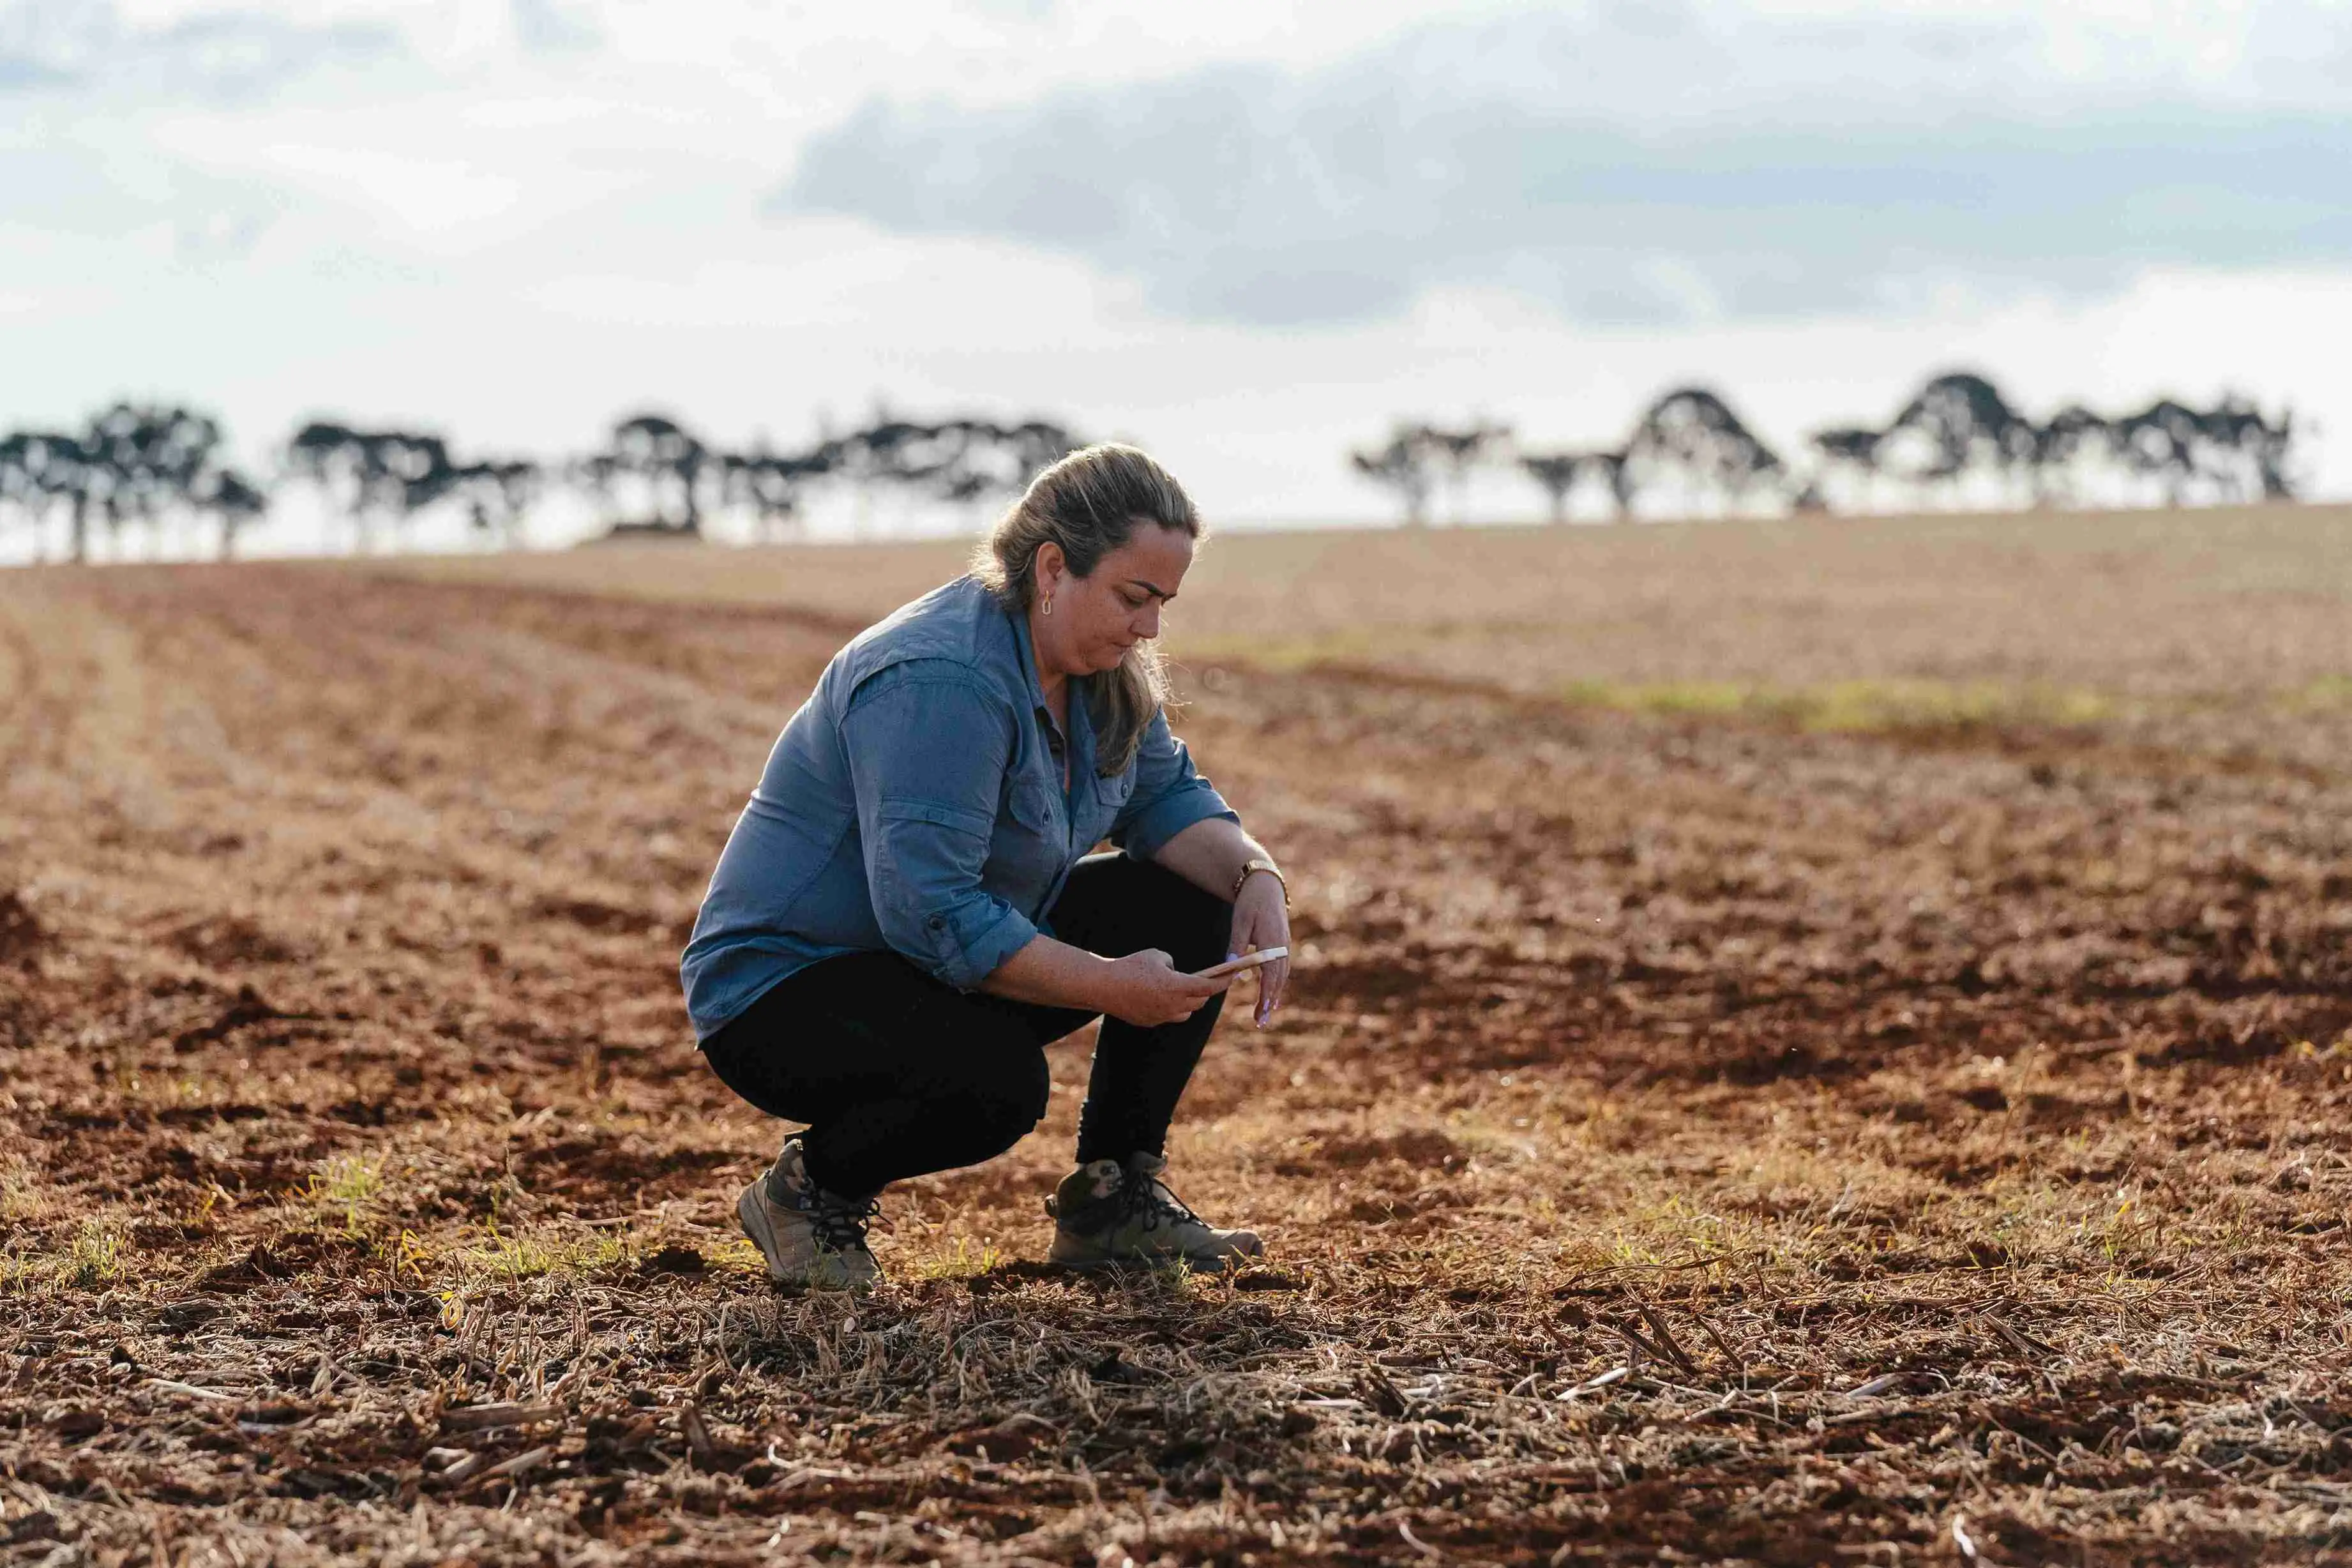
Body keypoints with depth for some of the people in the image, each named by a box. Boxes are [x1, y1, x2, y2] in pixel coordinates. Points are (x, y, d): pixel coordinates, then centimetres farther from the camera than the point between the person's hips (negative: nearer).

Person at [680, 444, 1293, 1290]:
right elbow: (933, 916, -33)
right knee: (996, 1082, -36)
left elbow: (1165, 797, 9)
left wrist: (1257, 875, -12)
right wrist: (1109, 985, -31)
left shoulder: (1105, 669, 1)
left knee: (1192, 909, -1)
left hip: (948, 967, 10)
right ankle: (812, 1184, -8)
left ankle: (1111, 1198, 7)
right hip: (782, 994, -10)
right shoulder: (942, 682, -29)